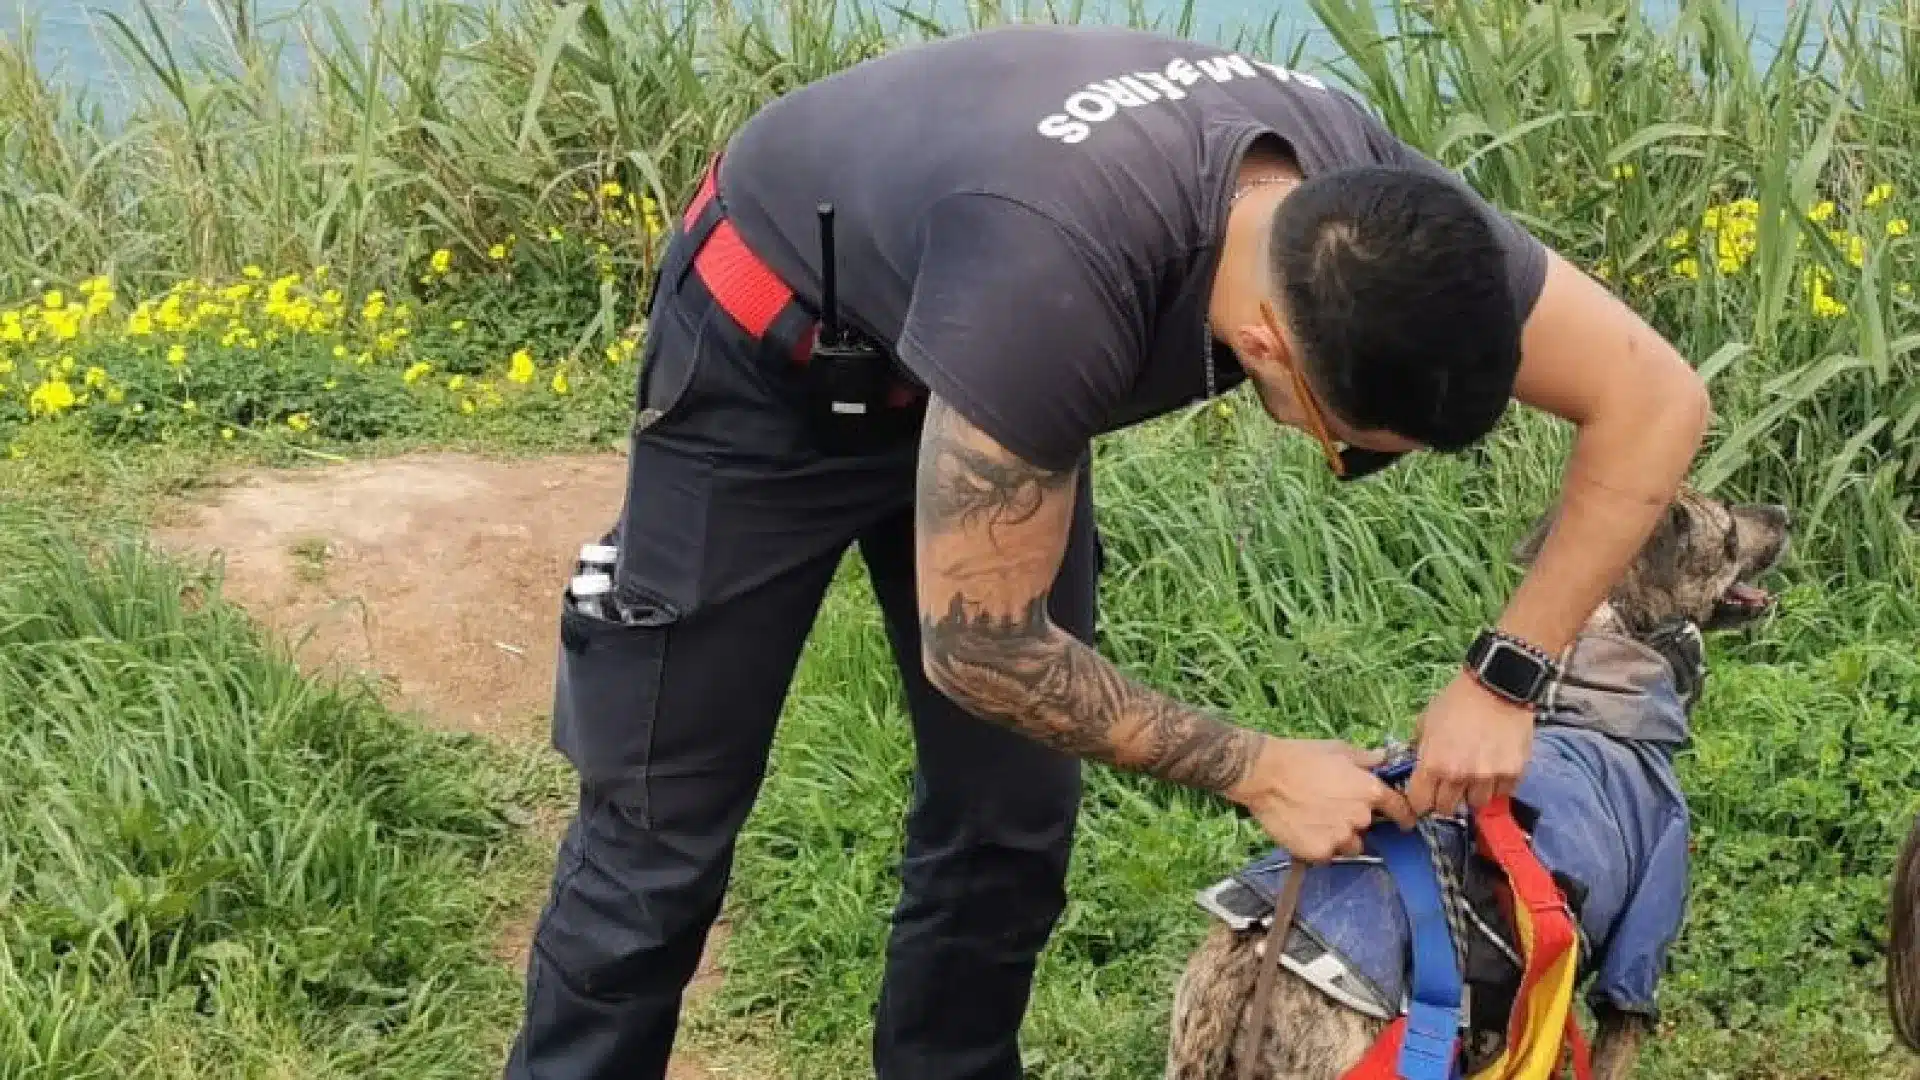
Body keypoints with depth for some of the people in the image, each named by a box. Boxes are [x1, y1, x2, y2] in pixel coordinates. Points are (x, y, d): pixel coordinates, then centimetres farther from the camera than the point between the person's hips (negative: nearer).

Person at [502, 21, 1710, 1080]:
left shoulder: (1382, 215, -27)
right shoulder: (1059, 278, -45)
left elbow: (1661, 397, -16)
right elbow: (979, 647, -33)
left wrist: (1506, 679, -23)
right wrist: (1256, 769, -24)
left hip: (981, 374, 6)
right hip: (772, 344, -5)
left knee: (1011, 825, 4)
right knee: (662, 830, -1)